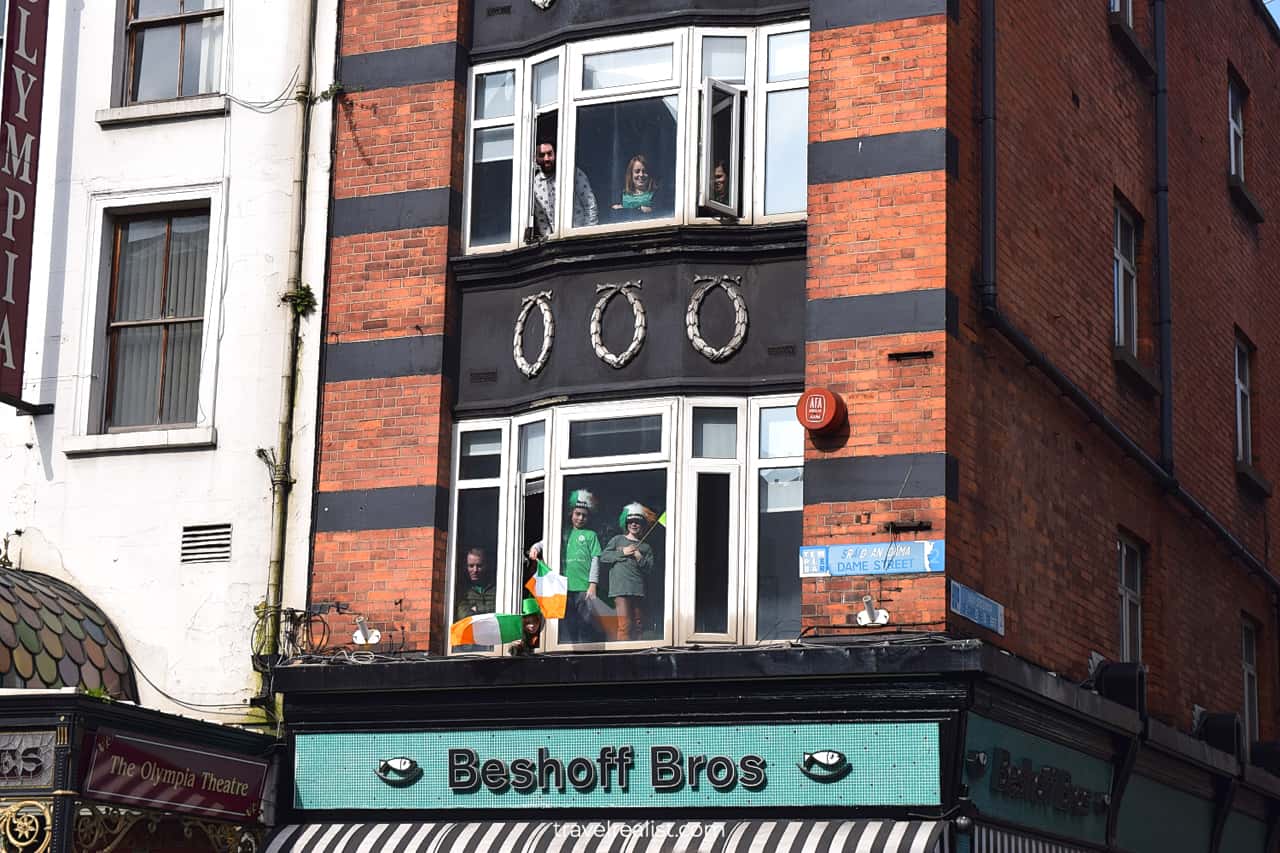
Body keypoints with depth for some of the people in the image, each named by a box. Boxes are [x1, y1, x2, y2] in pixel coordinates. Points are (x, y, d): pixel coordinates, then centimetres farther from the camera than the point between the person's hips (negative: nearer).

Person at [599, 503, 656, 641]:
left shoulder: (645, 547, 17)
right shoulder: (618, 540, 13)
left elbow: (650, 568, 8)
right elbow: (603, 557, 5)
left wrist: (640, 558, -7)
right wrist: (622, 553, -2)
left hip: (639, 589, 4)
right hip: (621, 588, -4)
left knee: (639, 625, 5)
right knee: (625, 625, -14)